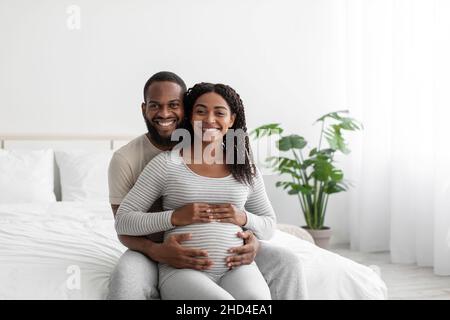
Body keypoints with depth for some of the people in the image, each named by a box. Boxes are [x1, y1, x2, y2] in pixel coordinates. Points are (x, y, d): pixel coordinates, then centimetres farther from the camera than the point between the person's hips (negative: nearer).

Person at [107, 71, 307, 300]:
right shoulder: (125, 159, -9)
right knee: (125, 280, -38)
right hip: (153, 249, -2)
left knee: (287, 264, -14)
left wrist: (252, 240, -22)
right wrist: (157, 251, -32)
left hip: (213, 248, 3)